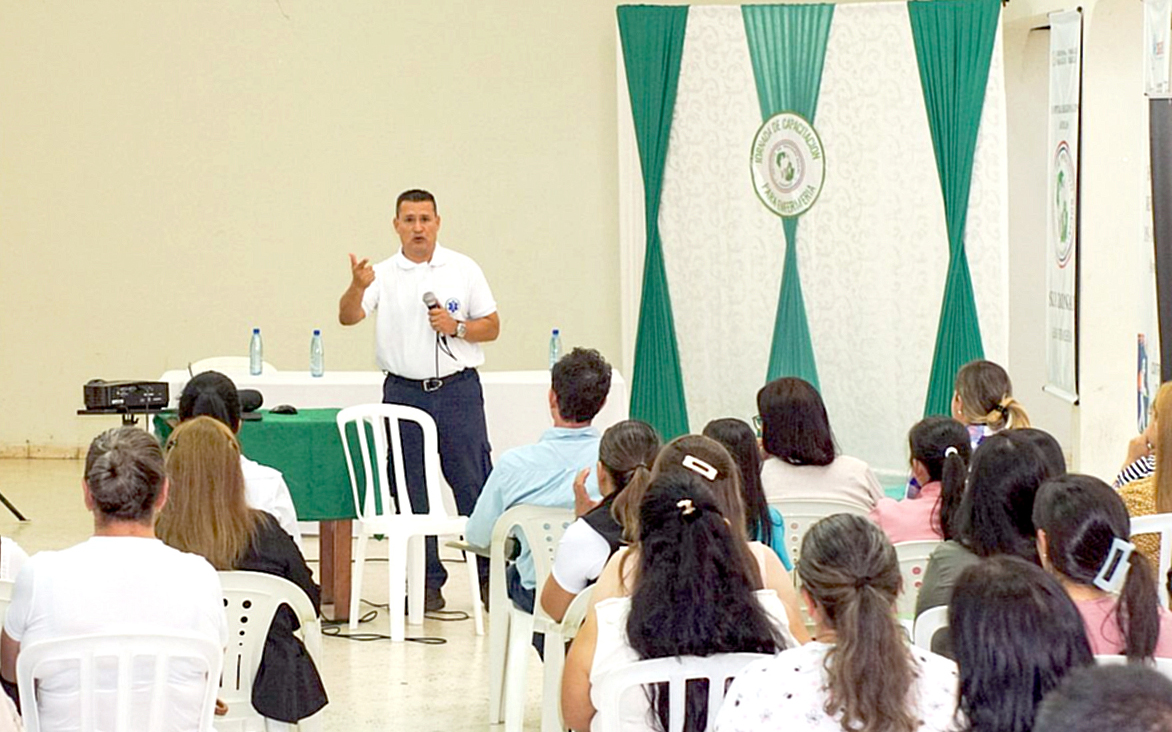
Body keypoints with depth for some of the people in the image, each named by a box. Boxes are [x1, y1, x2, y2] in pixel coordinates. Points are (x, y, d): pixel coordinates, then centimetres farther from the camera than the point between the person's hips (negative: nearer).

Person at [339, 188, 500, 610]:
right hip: (403, 392, 1)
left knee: (474, 485, -3)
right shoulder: (383, 275, 4)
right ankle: (427, 582, 12)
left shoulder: (463, 270, 5)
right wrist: (358, 287, -30)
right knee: (411, 492, 4)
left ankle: (491, 575, 5)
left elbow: (491, 326, 7)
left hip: (458, 389, -1)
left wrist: (456, 327, -12)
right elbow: (348, 317, -10)